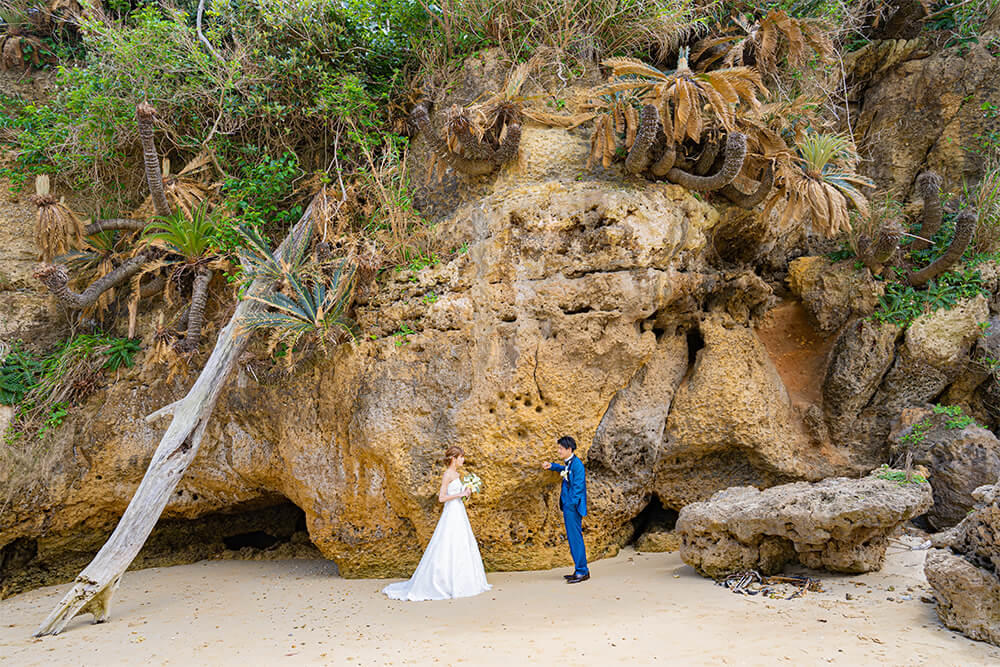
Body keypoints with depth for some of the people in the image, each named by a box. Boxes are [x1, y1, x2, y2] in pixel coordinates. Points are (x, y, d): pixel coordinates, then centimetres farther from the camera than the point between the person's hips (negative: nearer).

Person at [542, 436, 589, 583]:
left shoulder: (576, 464, -15)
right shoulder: (568, 463, 13)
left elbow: (578, 487, -18)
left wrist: (572, 504, -20)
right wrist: (551, 466, 25)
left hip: (573, 507, -10)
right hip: (568, 507, 10)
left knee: (575, 538, -6)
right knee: (573, 539, 13)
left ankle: (582, 571, -1)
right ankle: (579, 570, 20)